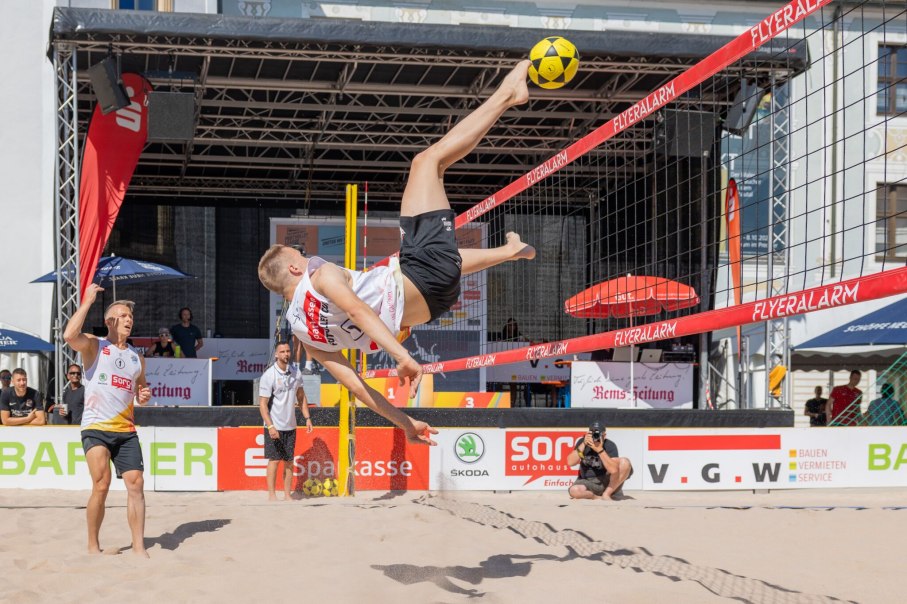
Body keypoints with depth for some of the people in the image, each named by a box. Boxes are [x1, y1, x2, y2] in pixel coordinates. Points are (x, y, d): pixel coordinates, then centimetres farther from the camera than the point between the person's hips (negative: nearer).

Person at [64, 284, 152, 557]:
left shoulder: (137, 357, 17)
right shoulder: (94, 346, 2)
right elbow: (70, 335, -21)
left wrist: (145, 395, 6)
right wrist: (88, 301, -15)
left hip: (126, 430, 5)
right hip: (96, 428, -5)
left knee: (136, 484, -6)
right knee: (101, 486, -13)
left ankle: (139, 546, -2)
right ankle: (93, 545, 4)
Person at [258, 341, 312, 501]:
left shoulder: (296, 372, 5)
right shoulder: (268, 375, -11)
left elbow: (301, 397, 15)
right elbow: (262, 404, -12)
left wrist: (307, 418, 8)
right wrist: (270, 426, -20)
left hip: (291, 426, 5)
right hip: (274, 427, -5)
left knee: (289, 461, 6)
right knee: (274, 460, -2)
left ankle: (287, 495, 12)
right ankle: (271, 495, 5)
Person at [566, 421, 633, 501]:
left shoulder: (610, 446, -14)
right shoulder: (582, 442, -5)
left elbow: (613, 470, -30)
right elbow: (570, 462, -18)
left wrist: (600, 450, -36)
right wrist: (583, 445, -25)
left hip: (607, 483, -1)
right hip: (588, 483, 1)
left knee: (625, 463, -25)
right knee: (574, 491, -34)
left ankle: (607, 493, -13)